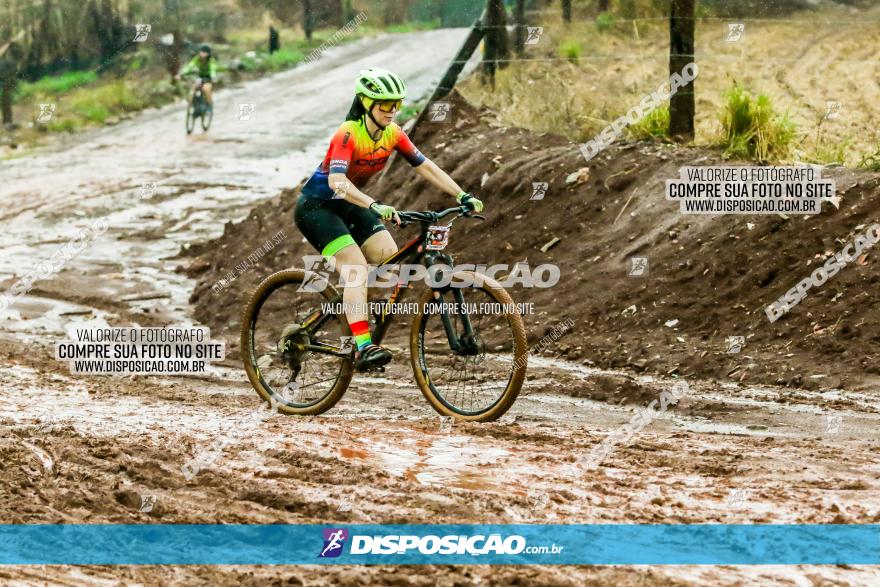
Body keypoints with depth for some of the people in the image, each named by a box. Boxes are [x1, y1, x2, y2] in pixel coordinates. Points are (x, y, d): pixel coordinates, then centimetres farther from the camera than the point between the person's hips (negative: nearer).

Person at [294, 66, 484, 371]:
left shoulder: (392, 133, -6)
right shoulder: (348, 134, -27)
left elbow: (425, 166, -4)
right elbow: (336, 181, -41)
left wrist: (463, 196, -15)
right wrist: (375, 206, -54)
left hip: (349, 206, 7)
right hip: (316, 206, -7)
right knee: (356, 267, -25)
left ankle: (374, 331, 5)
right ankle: (363, 348, -31)